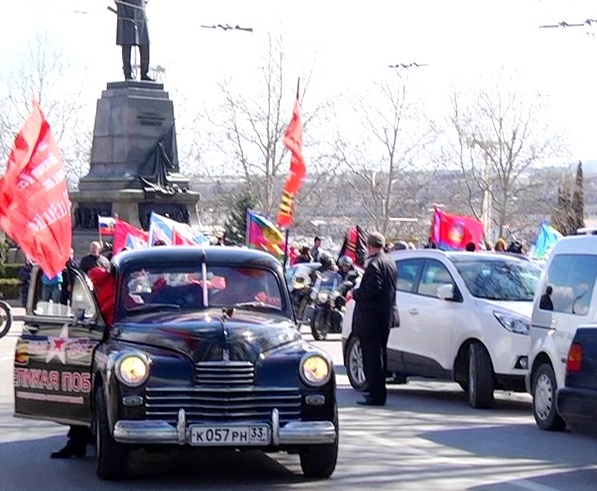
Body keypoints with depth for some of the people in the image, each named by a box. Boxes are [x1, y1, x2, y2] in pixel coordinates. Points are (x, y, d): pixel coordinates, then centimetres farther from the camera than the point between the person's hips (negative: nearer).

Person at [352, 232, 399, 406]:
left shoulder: (374, 264, -17)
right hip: (386, 316, 10)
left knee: (372, 358, -6)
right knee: (378, 356, 18)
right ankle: (377, 393, 26)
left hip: (371, 318, -10)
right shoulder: (390, 263, 12)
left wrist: (355, 293, -9)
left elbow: (371, 290, -25)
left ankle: (376, 396, -6)